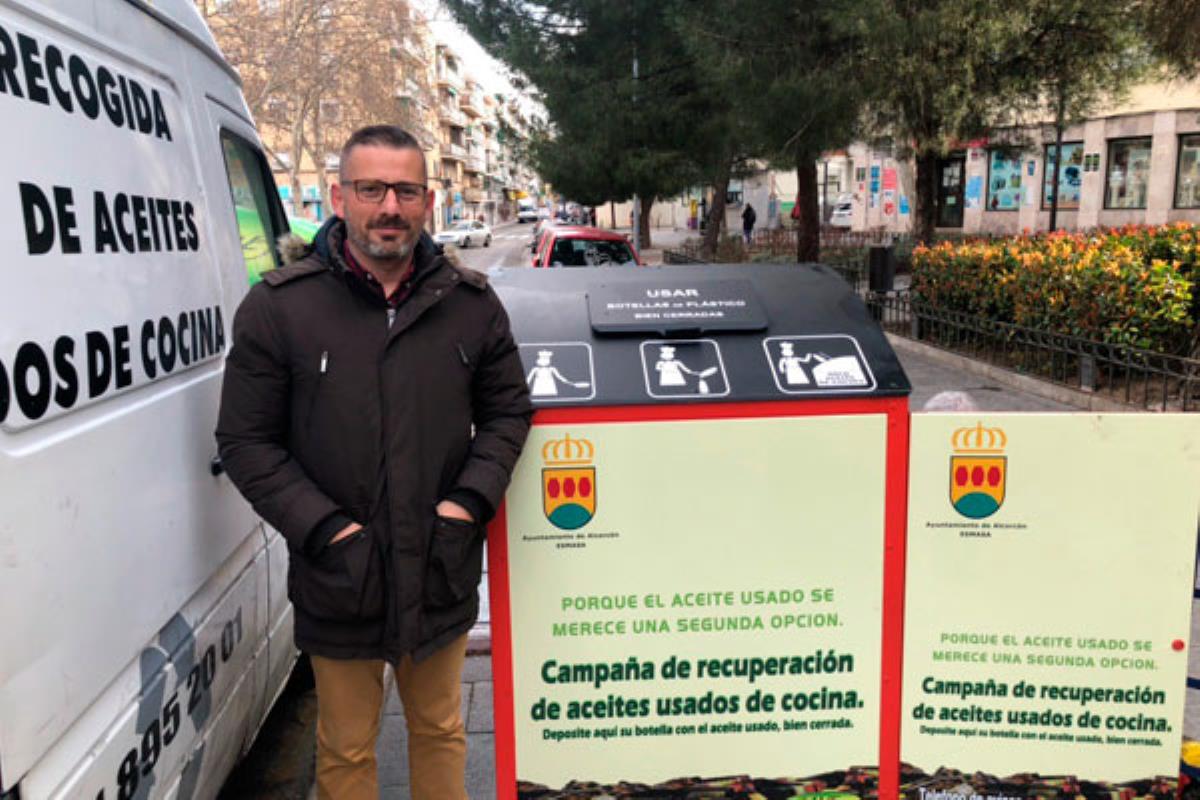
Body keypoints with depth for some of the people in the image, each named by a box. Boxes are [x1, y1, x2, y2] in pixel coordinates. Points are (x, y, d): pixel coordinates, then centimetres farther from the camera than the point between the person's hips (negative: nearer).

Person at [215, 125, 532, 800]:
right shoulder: (279, 306, -8)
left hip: (442, 575, 2)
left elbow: (508, 412, 8)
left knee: (441, 732, 23)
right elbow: (246, 441, -5)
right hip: (338, 585, -2)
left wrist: (470, 503, -6)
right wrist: (325, 529, -14)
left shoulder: (472, 303, -1)